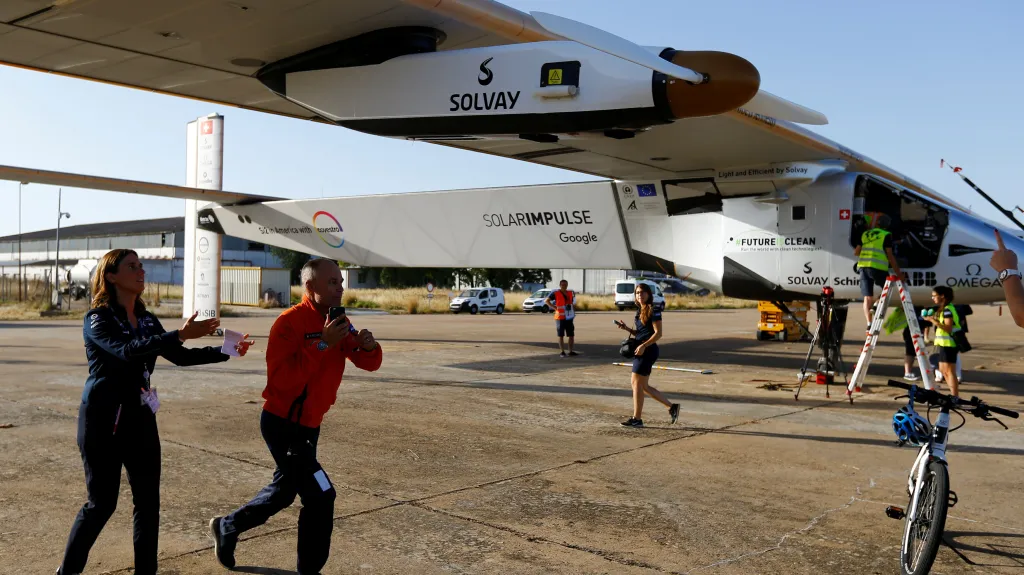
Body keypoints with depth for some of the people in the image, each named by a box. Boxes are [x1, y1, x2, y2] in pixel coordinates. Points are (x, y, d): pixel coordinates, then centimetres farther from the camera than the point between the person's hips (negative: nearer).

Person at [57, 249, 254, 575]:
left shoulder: (146, 320, 8)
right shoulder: (97, 319, -12)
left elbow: (179, 356, 10)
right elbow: (127, 351, -30)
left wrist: (225, 351, 0)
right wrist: (180, 334, -39)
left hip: (141, 418, 6)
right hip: (104, 420, -6)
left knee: (148, 500, 6)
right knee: (102, 502, 1)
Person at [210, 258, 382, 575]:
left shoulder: (337, 322, 4)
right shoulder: (290, 322, -20)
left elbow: (368, 363, 3)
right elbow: (281, 378, -30)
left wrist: (368, 346, -19)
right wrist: (321, 344, -32)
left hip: (308, 425, 9)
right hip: (283, 424, -9)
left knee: (286, 489, 24)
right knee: (320, 495, -10)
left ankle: (227, 527, 45)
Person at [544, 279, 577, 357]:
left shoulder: (571, 293, 8)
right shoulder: (555, 293, -9)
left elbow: (573, 304, 21)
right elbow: (546, 300, -7)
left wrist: (574, 312, 10)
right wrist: (554, 307, -12)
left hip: (569, 318, 5)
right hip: (560, 318, -5)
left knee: (571, 335, 8)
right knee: (561, 336, 2)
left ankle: (571, 351, 16)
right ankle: (562, 352, 7)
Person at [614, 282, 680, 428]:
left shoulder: (653, 311, -11)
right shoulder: (640, 311, 16)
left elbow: (658, 333, -16)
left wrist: (643, 346, -22)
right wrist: (627, 328, 4)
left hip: (648, 350, -9)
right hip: (642, 351, 9)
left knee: (637, 384, -4)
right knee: (643, 386, 11)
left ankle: (637, 419, 4)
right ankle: (671, 406, 19)